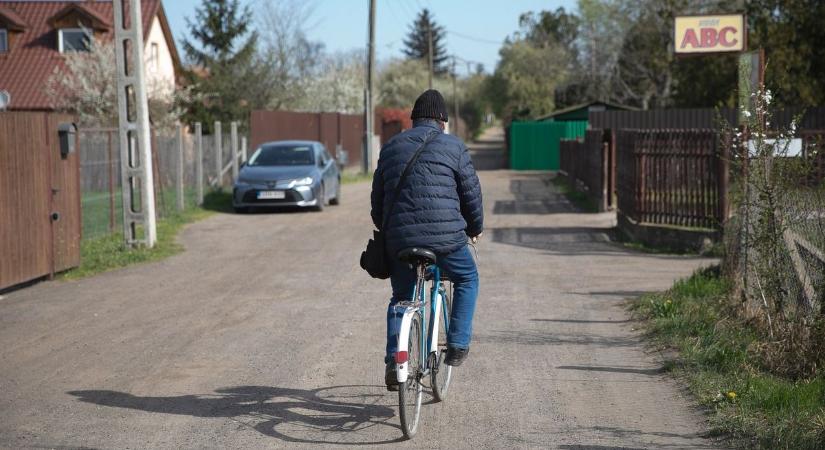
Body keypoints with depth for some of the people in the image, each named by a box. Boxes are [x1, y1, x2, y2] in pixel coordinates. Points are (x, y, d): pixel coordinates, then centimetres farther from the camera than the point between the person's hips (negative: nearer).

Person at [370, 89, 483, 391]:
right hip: (446, 237, -3)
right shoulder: (453, 147, 1)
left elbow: (377, 199, 17)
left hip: (399, 239, 3)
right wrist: (475, 228, 21)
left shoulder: (391, 147, 14)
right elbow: (471, 193, 4)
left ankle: (393, 360, 5)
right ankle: (457, 347, 17)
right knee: (467, 280, 23)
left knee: (400, 298, 20)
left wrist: (387, 230, 32)